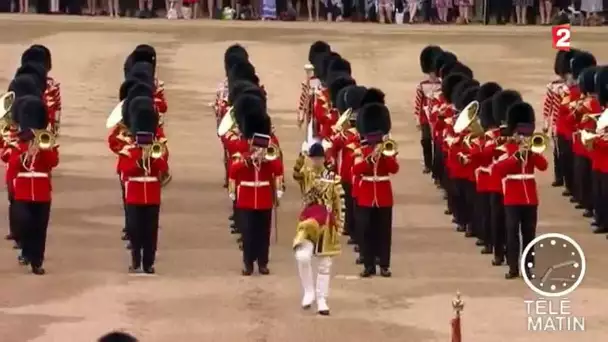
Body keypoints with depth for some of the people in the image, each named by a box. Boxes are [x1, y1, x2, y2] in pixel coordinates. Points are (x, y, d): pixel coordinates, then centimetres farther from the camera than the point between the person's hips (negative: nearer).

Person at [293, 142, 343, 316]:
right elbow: (296, 173, -25)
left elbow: (339, 203, 7)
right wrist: (301, 157, -44)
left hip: (327, 223, 1)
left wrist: (339, 225, 3)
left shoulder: (333, 178, 3)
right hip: (308, 221, -1)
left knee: (325, 264, 5)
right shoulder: (306, 174, 1)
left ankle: (322, 301, 12)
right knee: (302, 256, -20)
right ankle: (308, 291, -1)